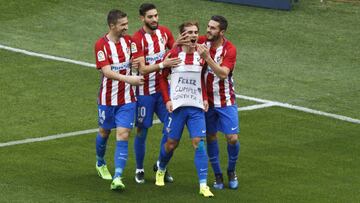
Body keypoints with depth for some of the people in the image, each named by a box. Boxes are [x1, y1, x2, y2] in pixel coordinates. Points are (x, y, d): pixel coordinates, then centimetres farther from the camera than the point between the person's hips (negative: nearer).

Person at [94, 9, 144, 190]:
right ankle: (100, 164, 46)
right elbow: (106, 71, -24)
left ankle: (117, 178, -15)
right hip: (107, 99, -2)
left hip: (127, 99, 2)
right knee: (104, 132, 17)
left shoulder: (128, 41, 1)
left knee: (123, 135, -9)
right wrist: (129, 79, -34)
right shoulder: (101, 45, -13)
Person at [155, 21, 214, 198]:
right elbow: (163, 78, 3)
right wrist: (167, 100, -6)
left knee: (198, 142, -8)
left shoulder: (201, 55, 3)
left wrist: (205, 98, 6)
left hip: (196, 106, 2)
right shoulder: (174, 54, -6)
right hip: (177, 105, -2)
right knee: (171, 142, 7)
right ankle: (161, 170, 37)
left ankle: (203, 185, -10)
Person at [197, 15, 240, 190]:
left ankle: (231, 171, 20)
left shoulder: (229, 49, -15)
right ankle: (217, 175, 19)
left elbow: (223, 74, -27)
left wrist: (207, 57, -35)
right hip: (207, 99, 3)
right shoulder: (202, 42, -6)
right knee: (210, 137, 6)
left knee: (232, 138, -5)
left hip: (226, 101, -2)